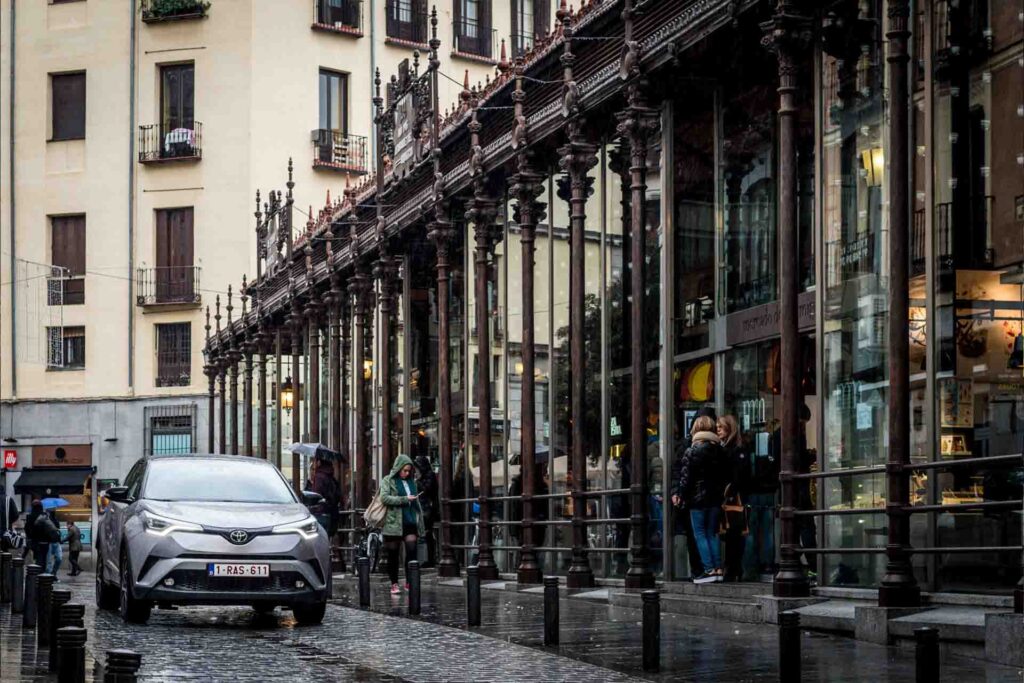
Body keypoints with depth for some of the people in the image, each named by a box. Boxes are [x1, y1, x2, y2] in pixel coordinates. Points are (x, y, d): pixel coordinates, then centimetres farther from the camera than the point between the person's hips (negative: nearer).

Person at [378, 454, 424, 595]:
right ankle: (394, 584, 11)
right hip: (393, 523, -3)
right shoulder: (388, 481, 1)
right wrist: (405, 499, -16)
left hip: (410, 522, 3)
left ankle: (409, 582, -6)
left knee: (412, 550, -11)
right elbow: (384, 498, -13)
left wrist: (420, 522, 16)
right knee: (393, 555, 3)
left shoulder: (411, 481, 16)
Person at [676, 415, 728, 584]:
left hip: (698, 499, -5)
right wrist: (721, 493, 15)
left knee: (700, 534, -1)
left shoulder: (691, 452, -11)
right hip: (715, 498, 5)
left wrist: (683, 496, -2)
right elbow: (726, 476, 9)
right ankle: (718, 569, 7)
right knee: (712, 533, 12)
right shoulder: (720, 451, 5)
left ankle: (709, 570, -8)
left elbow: (685, 478, -11)